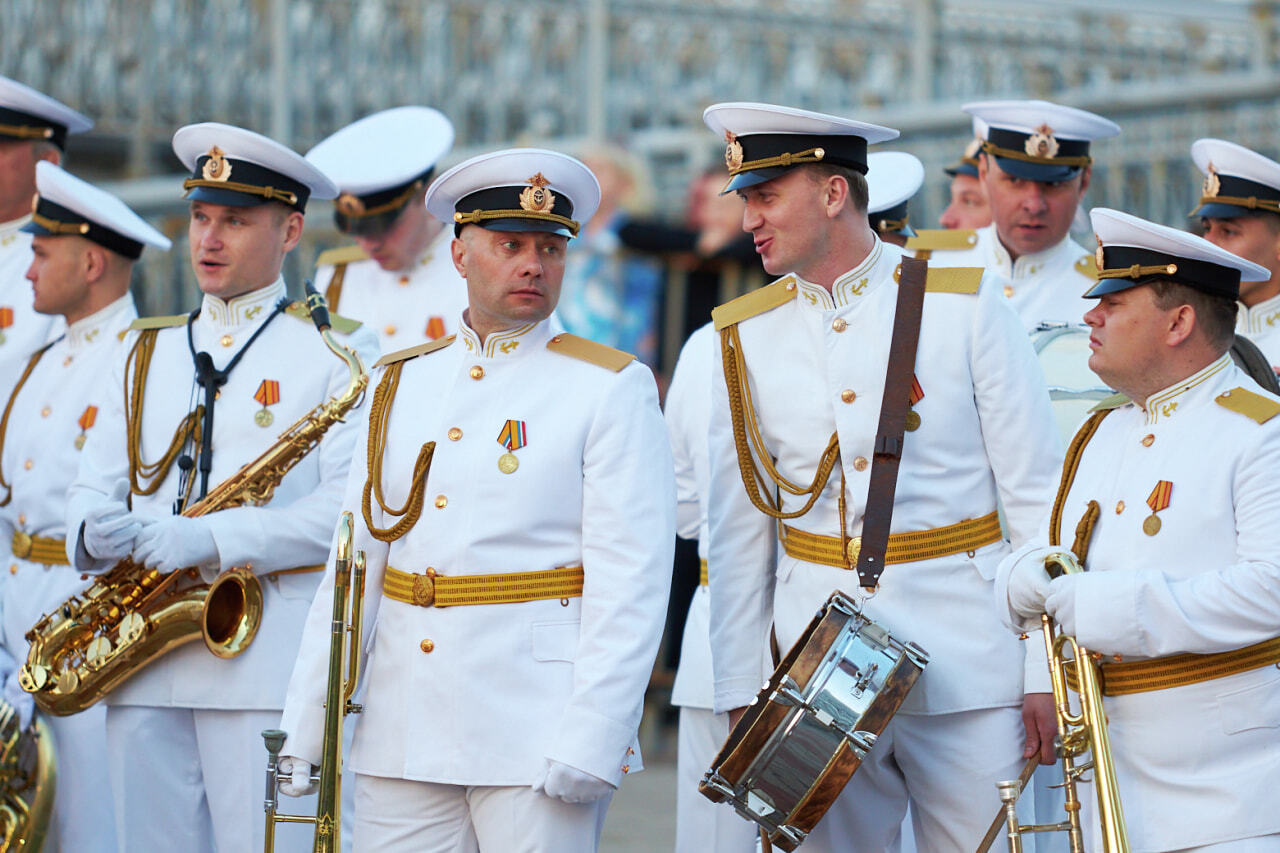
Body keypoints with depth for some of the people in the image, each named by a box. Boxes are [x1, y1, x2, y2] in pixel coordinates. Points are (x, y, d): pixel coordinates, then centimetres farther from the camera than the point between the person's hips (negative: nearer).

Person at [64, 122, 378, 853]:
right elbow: (96, 485, 17)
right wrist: (100, 531, -8)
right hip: (144, 674, 5)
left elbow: (349, 506, -10)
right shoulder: (150, 351, 20)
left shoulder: (336, 353, 2)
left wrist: (211, 539, -19)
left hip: (270, 669, -5)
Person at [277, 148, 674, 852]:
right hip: (402, 737, 4)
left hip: (537, 733, -4)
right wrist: (305, 729, 5)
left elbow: (631, 583, -8)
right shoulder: (401, 383, 14)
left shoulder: (611, 389, -1)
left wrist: (587, 747, -16)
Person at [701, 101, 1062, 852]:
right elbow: (736, 532, 10)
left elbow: (1037, 496, -1)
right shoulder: (746, 336, 6)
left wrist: (1047, 671, -4)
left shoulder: (964, 303, -2)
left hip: (965, 665, -2)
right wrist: (739, 695, 7)